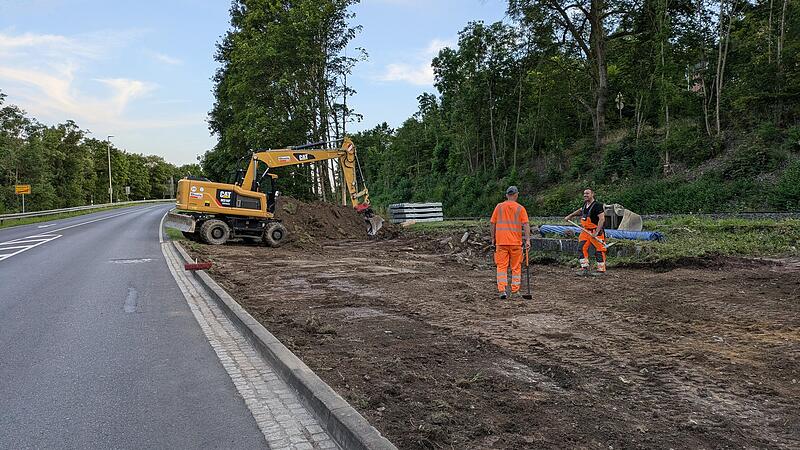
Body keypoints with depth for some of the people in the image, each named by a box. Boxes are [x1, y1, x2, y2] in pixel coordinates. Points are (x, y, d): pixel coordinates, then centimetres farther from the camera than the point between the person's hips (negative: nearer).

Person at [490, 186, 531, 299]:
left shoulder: (499, 207, 4)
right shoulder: (520, 208, 0)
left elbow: (493, 223, 5)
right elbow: (526, 225, -8)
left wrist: (493, 238, 13)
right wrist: (527, 240, -9)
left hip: (501, 241, 1)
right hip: (515, 242, 0)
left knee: (501, 266, 2)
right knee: (516, 267, 11)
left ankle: (502, 290, -7)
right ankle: (515, 291, 14)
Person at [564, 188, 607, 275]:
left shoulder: (597, 205, -16)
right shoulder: (585, 204, 9)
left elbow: (602, 219, -22)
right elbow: (580, 211, 33)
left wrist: (596, 232, -28)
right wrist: (570, 216, 31)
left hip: (595, 232, -8)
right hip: (585, 231, 8)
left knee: (598, 251, -3)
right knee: (582, 248, 2)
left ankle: (601, 270, 7)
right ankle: (585, 268, 7)